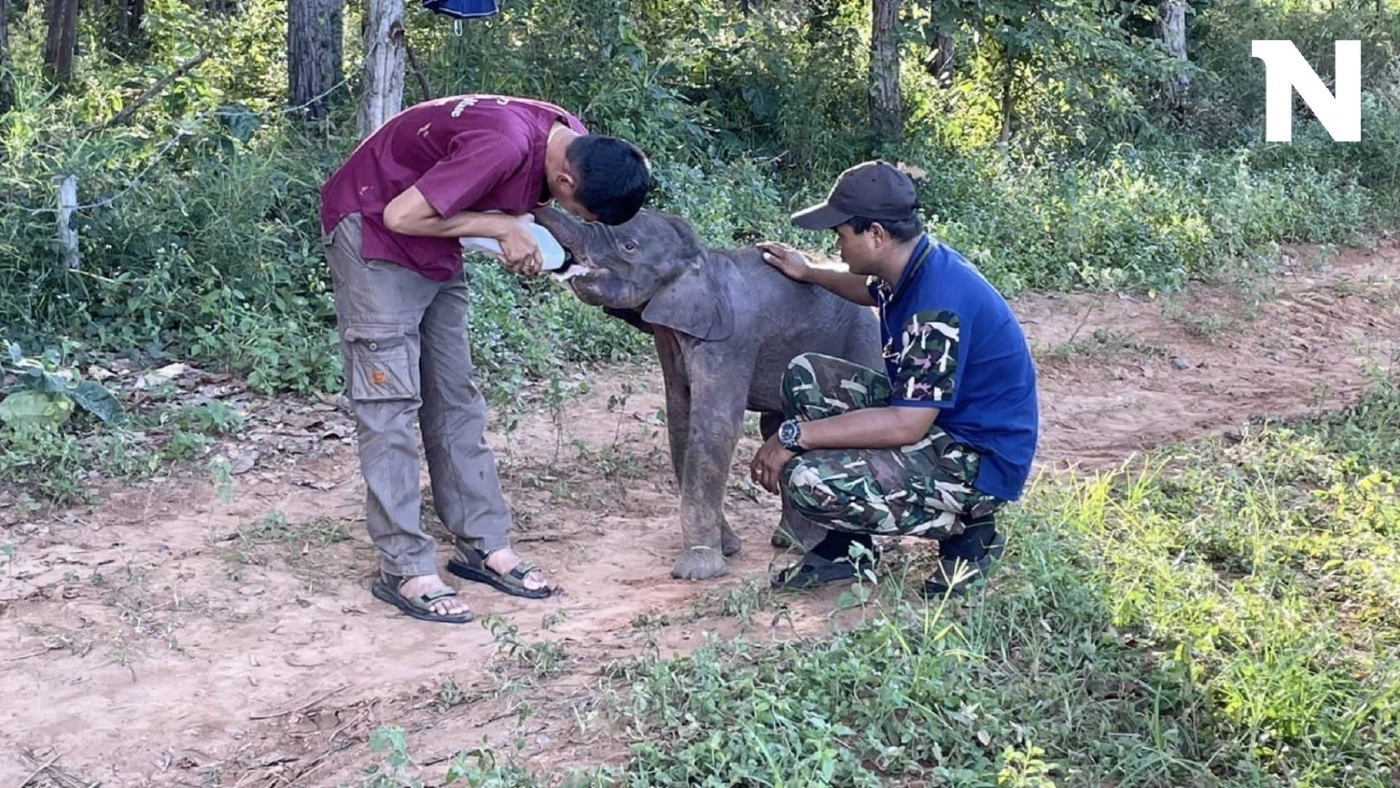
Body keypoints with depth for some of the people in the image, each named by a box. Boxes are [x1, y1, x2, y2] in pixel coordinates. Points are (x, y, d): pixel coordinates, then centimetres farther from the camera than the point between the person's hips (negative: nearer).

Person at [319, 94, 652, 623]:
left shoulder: (574, 143, -9)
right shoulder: (506, 146, -35)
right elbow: (403, 215, -29)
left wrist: (525, 239, -11)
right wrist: (502, 227, -23)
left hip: (435, 252, 9)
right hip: (372, 228, -9)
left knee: (455, 399, 9)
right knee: (391, 404, -8)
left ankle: (483, 544, 15)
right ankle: (404, 570, -5)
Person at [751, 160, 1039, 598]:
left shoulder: (938, 304, -29)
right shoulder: (913, 271, 1)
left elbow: (906, 425, -31)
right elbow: (876, 292, 30)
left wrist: (794, 435, -27)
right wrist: (810, 274, 31)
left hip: (978, 463, -10)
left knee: (807, 481, -24)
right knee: (806, 377, 6)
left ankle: (964, 531, -4)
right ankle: (848, 546, 10)